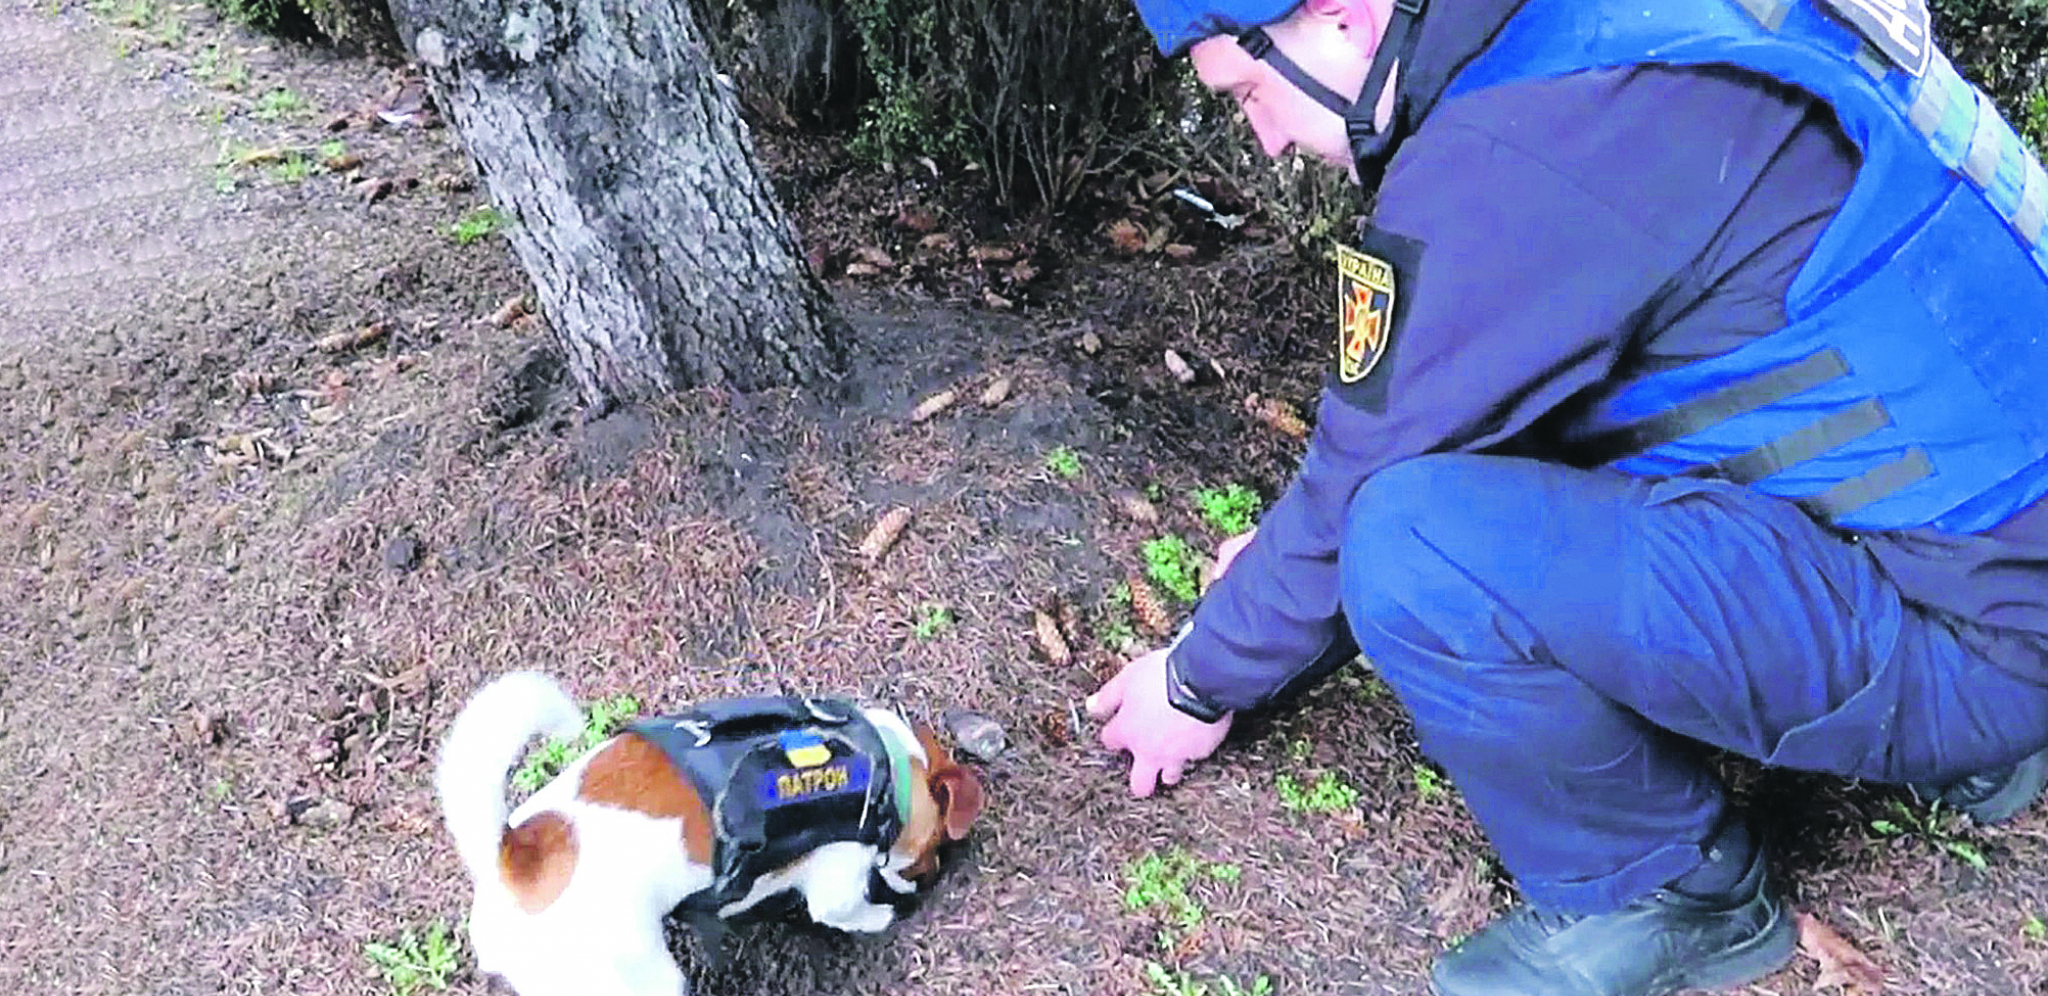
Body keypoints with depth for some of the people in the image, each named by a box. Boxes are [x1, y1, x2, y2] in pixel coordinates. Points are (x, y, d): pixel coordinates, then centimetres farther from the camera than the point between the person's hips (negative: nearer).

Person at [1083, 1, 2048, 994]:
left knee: (1414, 547, -26)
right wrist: (1293, 539, 19)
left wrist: (1200, 683, 2)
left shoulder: (1505, 150, -23)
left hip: (1967, 632, -10)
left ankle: (1661, 895, 1)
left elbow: (1365, 480, -14)